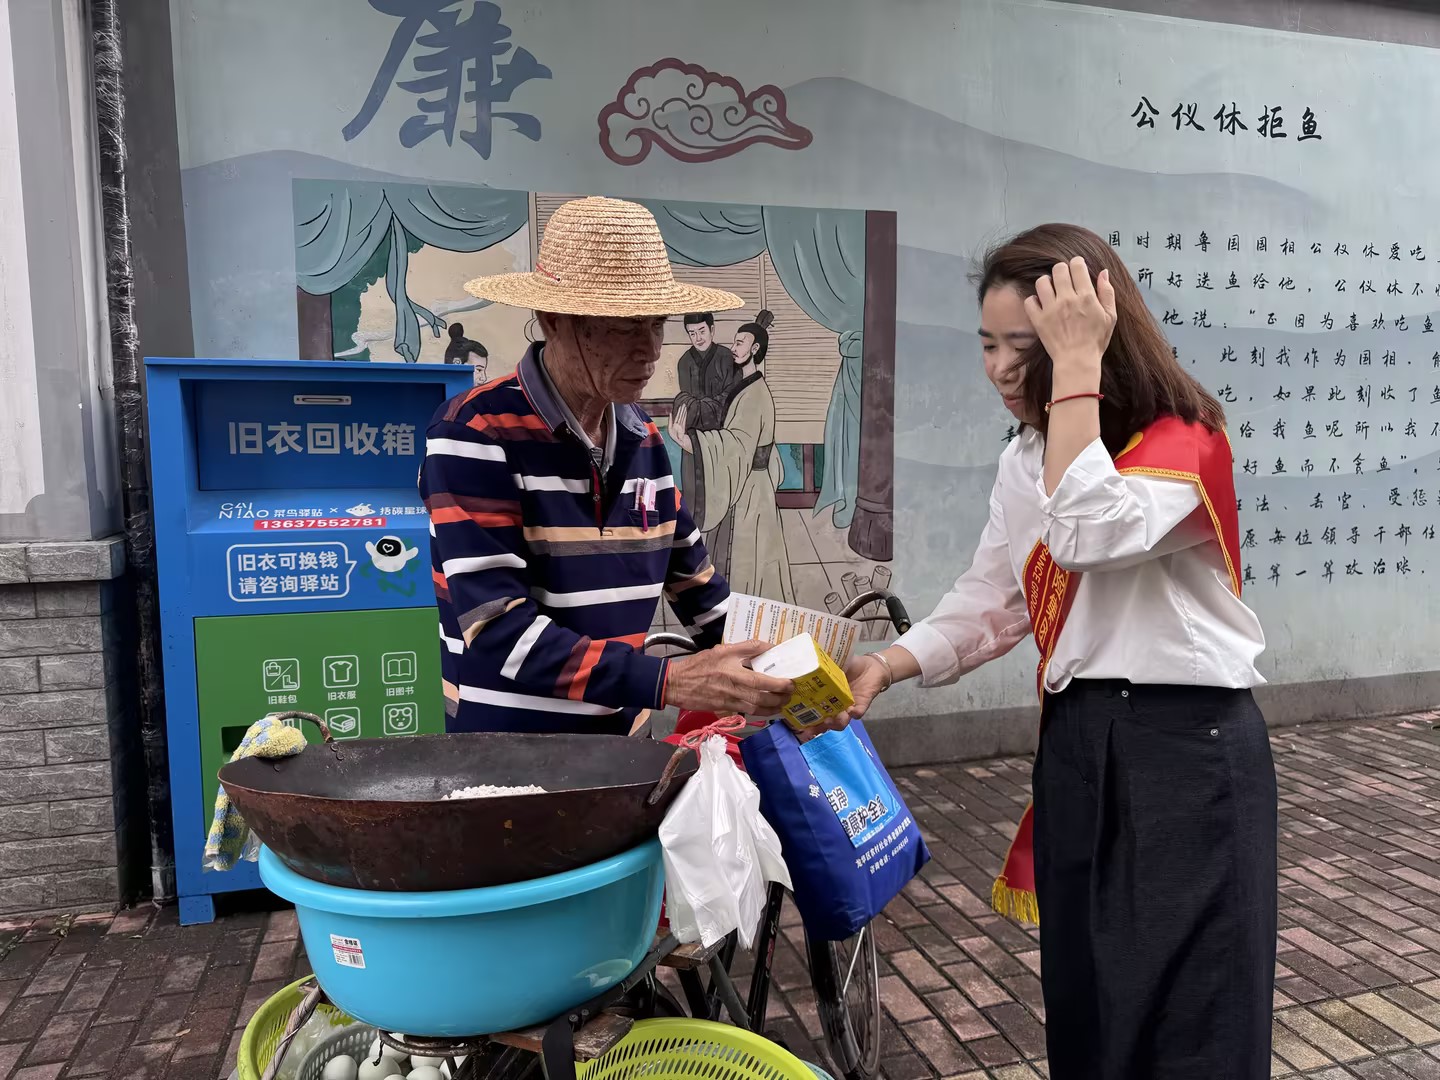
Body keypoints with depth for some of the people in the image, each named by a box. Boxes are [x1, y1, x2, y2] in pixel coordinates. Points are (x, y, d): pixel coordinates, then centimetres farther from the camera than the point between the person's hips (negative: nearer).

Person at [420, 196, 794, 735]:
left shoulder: (643, 439, 4)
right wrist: (669, 683, -28)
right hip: (508, 755, -4)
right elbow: (498, 630, -22)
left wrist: (776, 673, 0)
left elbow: (695, 583, 12)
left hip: (620, 745, 5)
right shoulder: (474, 434, -15)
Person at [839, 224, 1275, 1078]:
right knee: (1084, 998, 18)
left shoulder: (1186, 441, -13)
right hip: (1077, 743, 7)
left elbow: (1090, 537, -33)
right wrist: (885, 667, -5)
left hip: (1187, 747, -6)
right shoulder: (1025, 463, 9)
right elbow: (990, 602, 10)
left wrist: (1078, 367, -26)